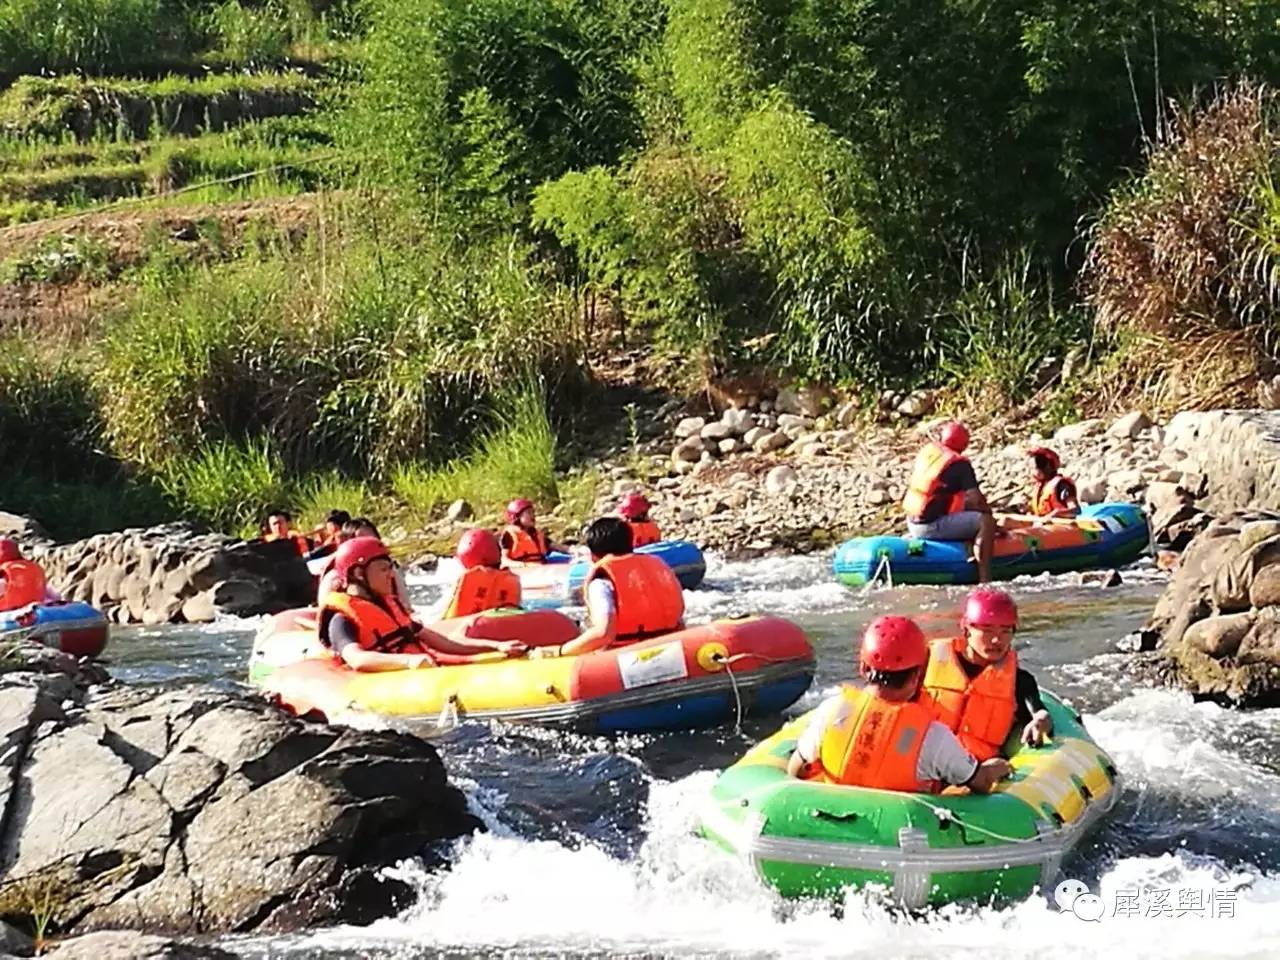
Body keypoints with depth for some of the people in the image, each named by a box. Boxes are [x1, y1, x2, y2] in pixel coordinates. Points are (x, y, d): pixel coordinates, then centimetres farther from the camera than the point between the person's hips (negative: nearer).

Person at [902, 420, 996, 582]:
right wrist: (989, 513, 2)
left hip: (912, 524, 8)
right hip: (931, 526, -8)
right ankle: (984, 580, -17)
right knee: (986, 522, -10)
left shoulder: (926, 451, 9)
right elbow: (976, 498, -17)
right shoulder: (959, 464, -12)